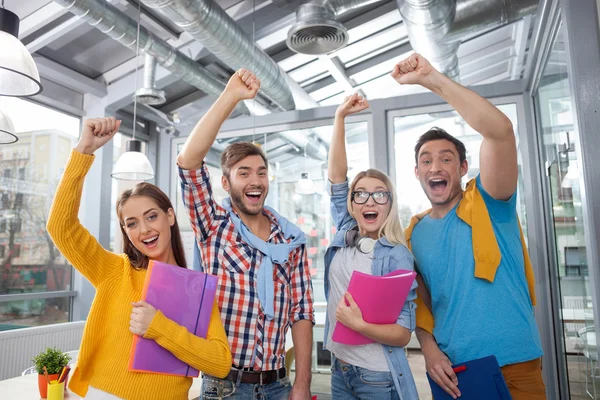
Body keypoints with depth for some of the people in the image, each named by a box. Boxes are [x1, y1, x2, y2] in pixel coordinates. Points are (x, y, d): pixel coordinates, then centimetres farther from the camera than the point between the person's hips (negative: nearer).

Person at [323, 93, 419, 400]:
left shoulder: (397, 256, -13)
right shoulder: (345, 236, 0)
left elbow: (403, 333, -14)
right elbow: (336, 176, -5)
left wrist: (358, 324, -29)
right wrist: (341, 116, -7)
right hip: (340, 371, 5)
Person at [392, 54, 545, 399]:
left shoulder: (488, 204, -6)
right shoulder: (415, 232, 6)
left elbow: (500, 130, -22)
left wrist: (431, 78, -25)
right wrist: (429, 348, -5)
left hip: (514, 366, -3)